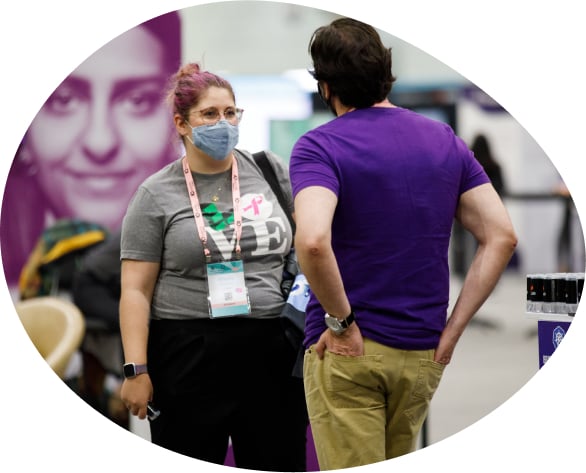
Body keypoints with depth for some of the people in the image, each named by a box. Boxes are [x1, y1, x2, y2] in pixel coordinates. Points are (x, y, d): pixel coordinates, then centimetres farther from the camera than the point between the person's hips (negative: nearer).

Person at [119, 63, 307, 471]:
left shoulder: (270, 170, 8)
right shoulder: (157, 195, 1)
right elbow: (136, 290, -2)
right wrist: (136, 370, -9)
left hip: (274, 354, 2)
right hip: (191, 360, -2)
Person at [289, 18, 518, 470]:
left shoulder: (318, 147, -11)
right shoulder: (445, 142, 6)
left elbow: (312, 241, -29)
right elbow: (502, 236, 0)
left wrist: (342, 322, -16)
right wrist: (453, 328, 1)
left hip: (349, 349, -6)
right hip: (423, 352, 6)